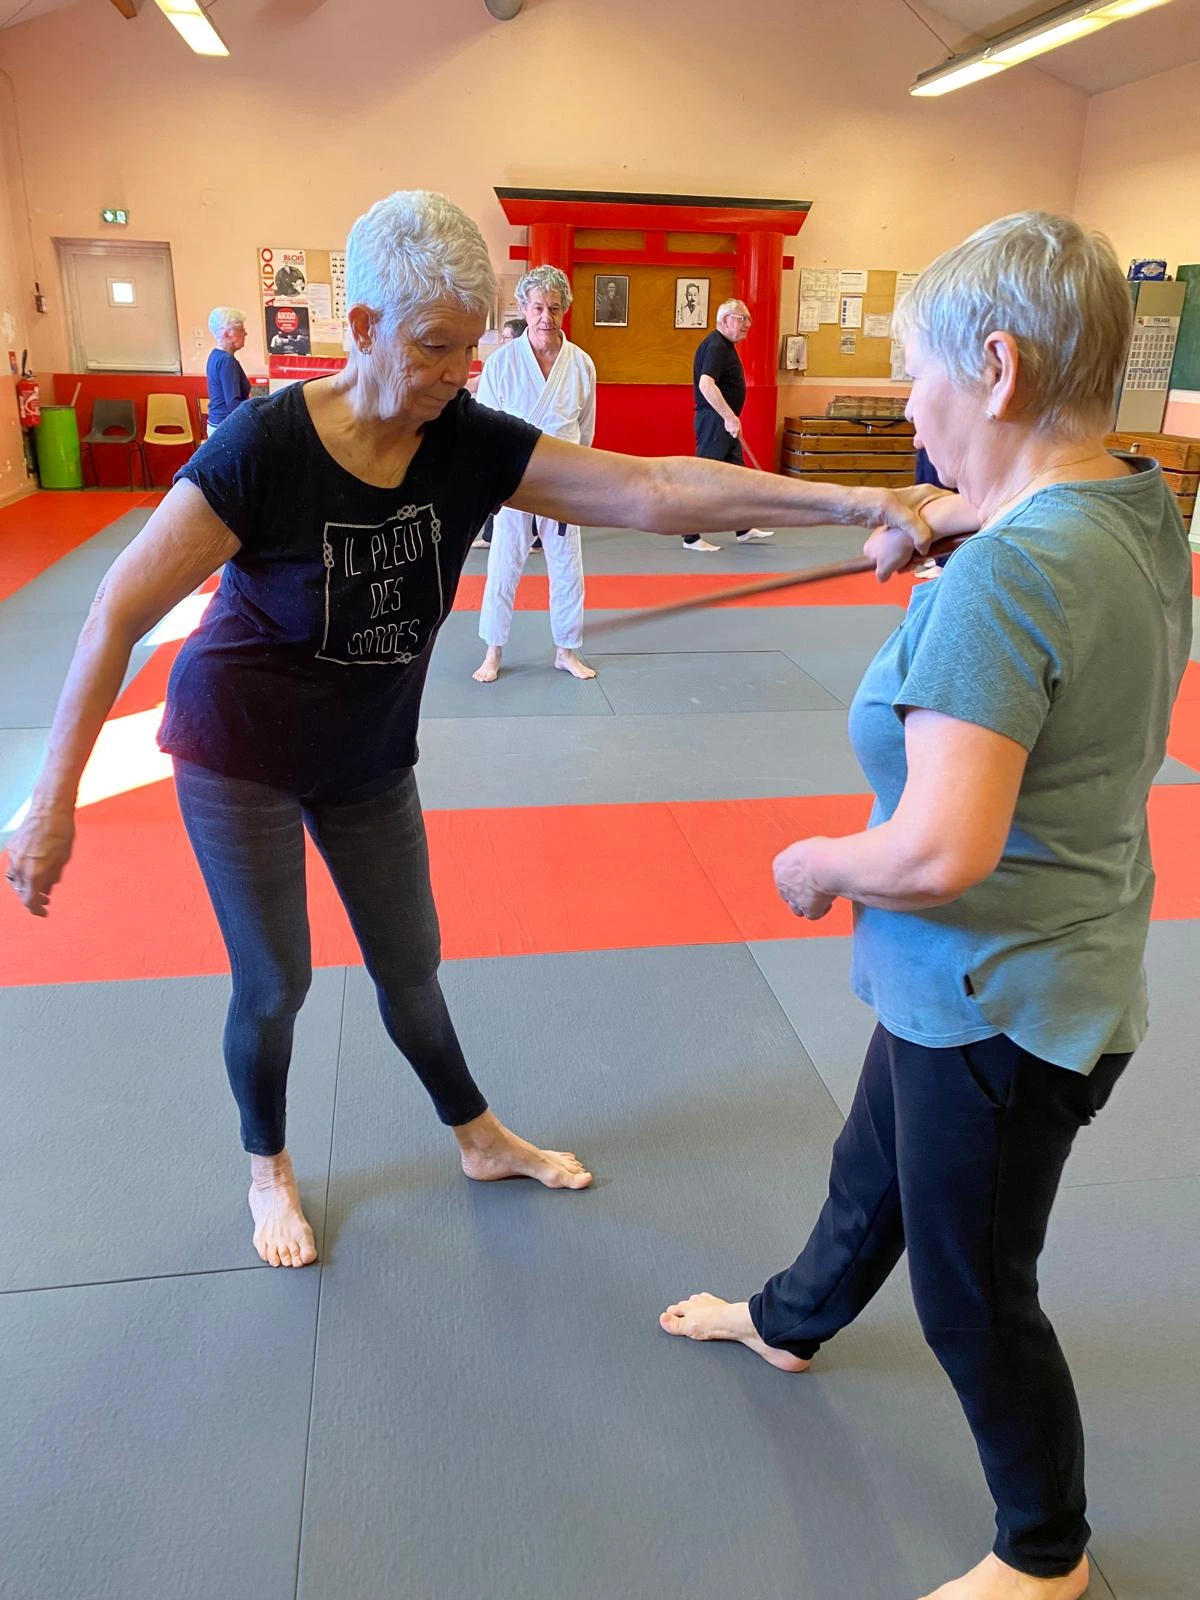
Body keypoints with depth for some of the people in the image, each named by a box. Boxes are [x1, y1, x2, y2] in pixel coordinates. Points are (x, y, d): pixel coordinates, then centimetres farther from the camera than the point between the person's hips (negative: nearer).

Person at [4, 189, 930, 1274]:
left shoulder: (470, 444, -14)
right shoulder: (265, 446, -25)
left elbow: (652, 491, -23)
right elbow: (120, 613, -21)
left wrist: (844, 501, -33)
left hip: (370, 754, 4)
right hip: (239, 751, -3)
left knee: (409, 963, 16)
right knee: (274, 981, 7)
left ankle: (481, 1140, 39)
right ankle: (268, 1171, 36)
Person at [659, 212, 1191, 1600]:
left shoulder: (1004, 575, -31)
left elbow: (939, 852, -36)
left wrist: (816, 864, -17)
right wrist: (942, 512, 33)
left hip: (996, 1005, -9)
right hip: (973, 982, 9)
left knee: (972, 1295, 15)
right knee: (874, 1170, 31)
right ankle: (792, 1322, 61)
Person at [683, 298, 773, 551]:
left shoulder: (725, 345, 15)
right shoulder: (715, 346, -17)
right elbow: (705, 385, -31)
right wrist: (729, 417, -34)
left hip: (723, 422, 11)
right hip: (713, 420, -11)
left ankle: (744, 529, 26)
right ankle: (691, 537, -1)